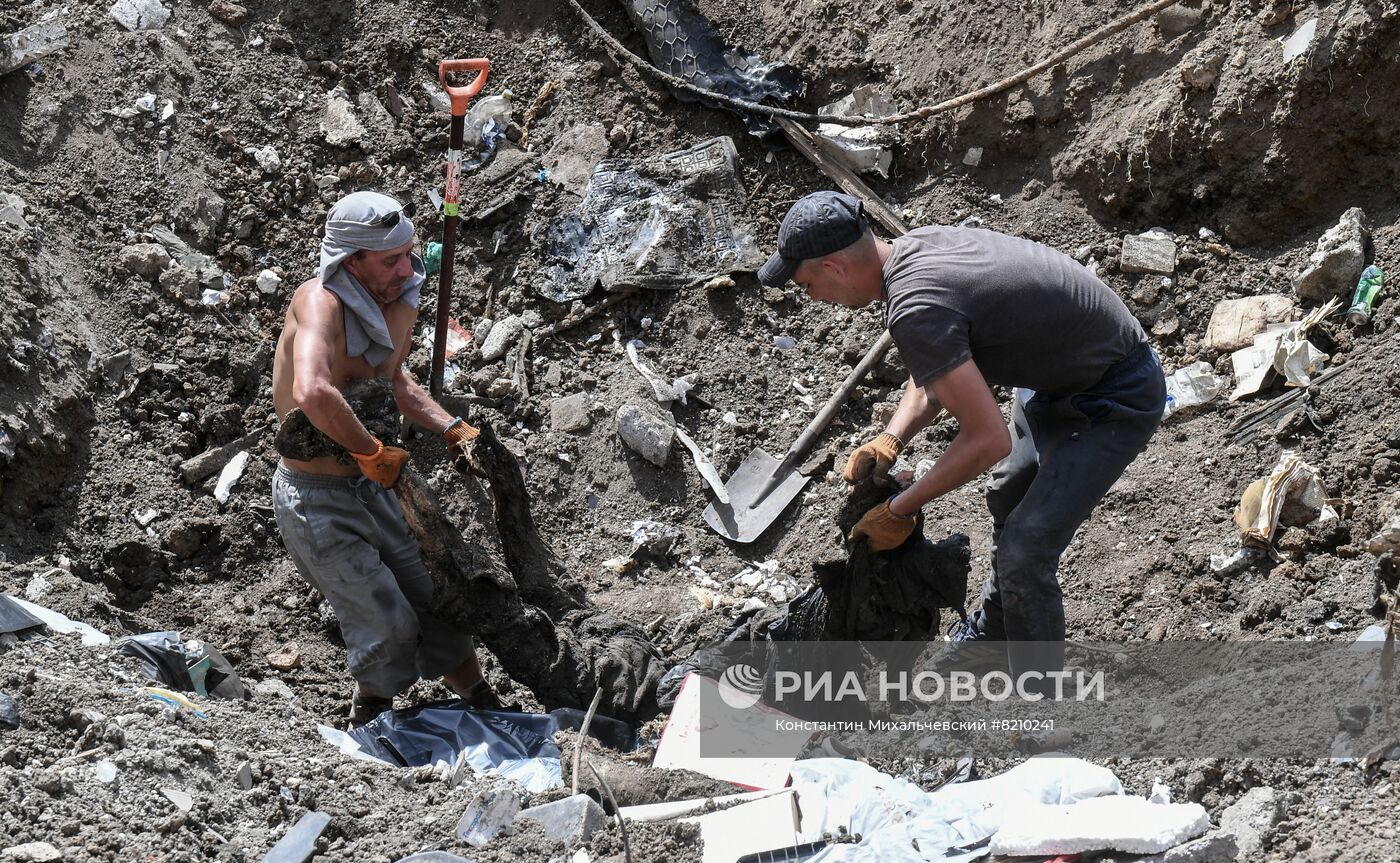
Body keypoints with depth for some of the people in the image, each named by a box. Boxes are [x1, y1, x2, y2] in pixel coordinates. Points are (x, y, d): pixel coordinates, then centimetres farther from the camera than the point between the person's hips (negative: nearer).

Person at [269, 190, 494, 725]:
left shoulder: (399, 302, -1)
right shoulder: (320, 301, -27)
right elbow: (313, 394, -46)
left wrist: (452, 428, 6)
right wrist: (374, 454, -33)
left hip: (371, 487, 7)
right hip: (316, 499, -7)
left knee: (438, 604, 13)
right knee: (388, 627, -7)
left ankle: (486, 713, 32)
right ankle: (369, 732, 19)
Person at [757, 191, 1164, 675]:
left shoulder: (915, 310, -33)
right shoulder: (914, 247, -3)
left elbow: (989, 440, -32)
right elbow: (935, 377, 11)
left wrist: (900, 511, -22)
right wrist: (890, 441, -6)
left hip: (1116, 400, -10)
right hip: (1060, 373, 10)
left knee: (1023, 551, -10)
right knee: (1008, 498, 27)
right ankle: (992, 632, 50)